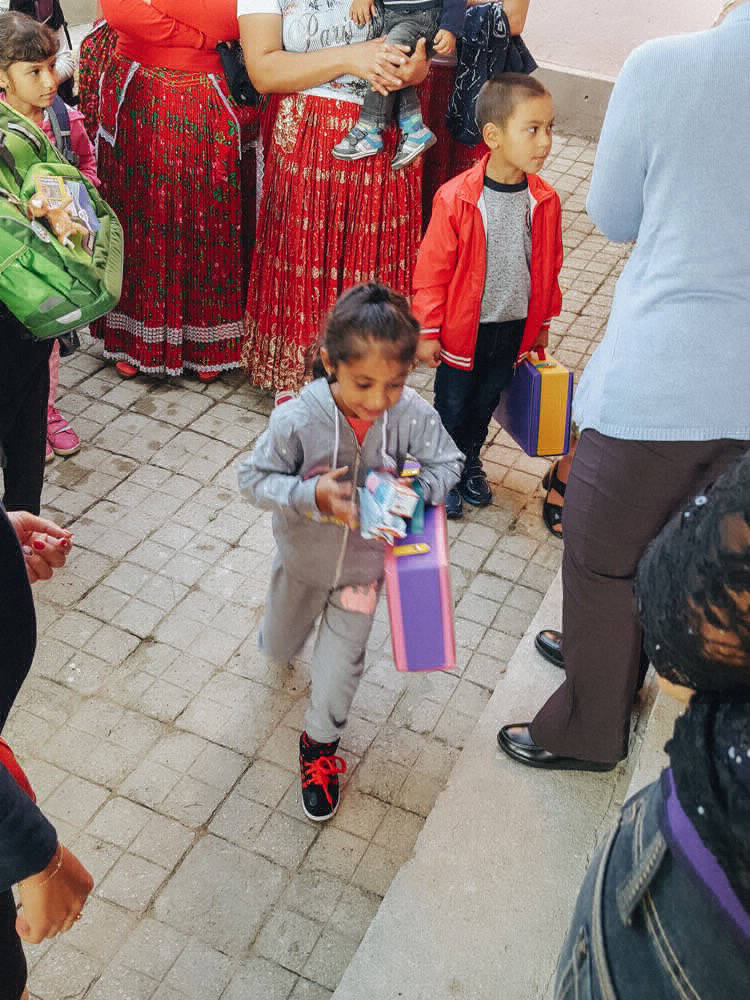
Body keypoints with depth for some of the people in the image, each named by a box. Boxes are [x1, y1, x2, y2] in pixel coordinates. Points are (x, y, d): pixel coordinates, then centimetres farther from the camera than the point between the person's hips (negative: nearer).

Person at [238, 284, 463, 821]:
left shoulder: (414, 415, -27)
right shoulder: (298, 419, -32)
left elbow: (448, 464, -10)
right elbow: (254, 477, -21)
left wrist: (417, 489, -31)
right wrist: (311, 496, -37)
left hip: (364, 564, 0)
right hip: (304, 559, 1)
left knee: (341, 661, 8)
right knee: (279, 649, 26)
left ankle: (321, 743, 38)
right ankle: (281, 629, 66)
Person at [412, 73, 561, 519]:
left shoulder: (544, 201, -6)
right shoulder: (456, 199, -19)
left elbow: (548, 266, 7)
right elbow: (433, 270, -13)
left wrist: (542, 322, 14)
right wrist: (427, 331, -9)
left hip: (513, 329, 4)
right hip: (463, 329, -4)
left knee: (485, 402, 21)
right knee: (452, 405, 12)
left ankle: (469, 462, 44)